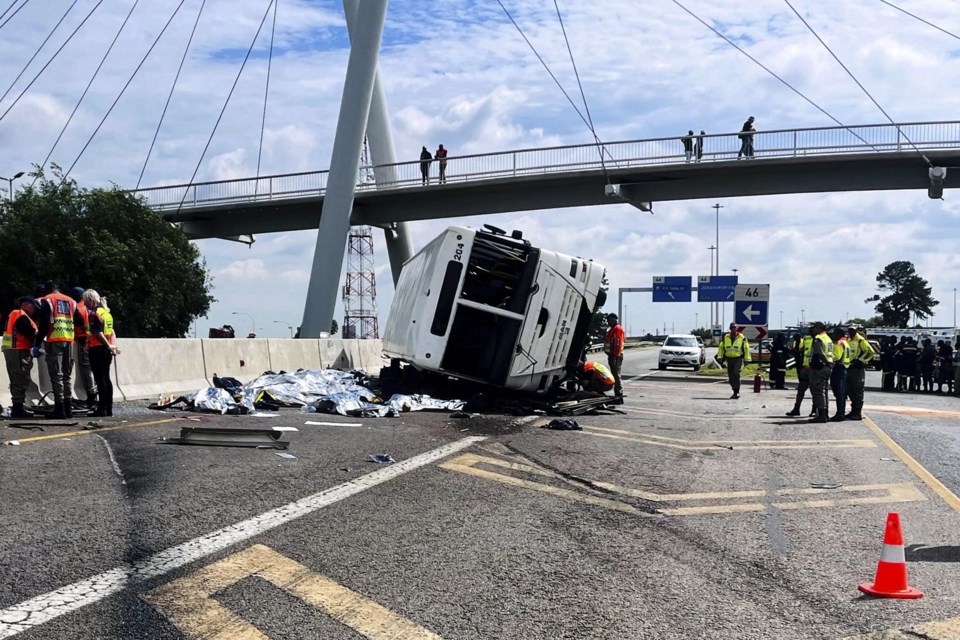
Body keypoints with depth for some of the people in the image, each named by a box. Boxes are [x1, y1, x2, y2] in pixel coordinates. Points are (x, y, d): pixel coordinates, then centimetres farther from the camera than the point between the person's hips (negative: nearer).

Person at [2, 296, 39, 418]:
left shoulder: (13, 314, 20)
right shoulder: (22, 317, -12)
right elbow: (31, 334, -17)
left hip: (10, 350, 11)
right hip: (19, 352, -11)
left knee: (17, 380, 14)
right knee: (21, 380, -8)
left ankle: (17, 408, 20)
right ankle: (18, 408, -8)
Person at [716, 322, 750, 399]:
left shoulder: (742, 337, -2)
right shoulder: (725, 337, 6)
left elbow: (746, 348, 3)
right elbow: (721, 348, 13)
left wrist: (747, 359, 0)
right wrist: (720, 357, 6)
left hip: (738, 359, -4)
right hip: (729, 359, 4)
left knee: (736, 373, -23)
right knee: (730, 377, 5)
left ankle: (736, 391, -19)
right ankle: (736, 392, 21)